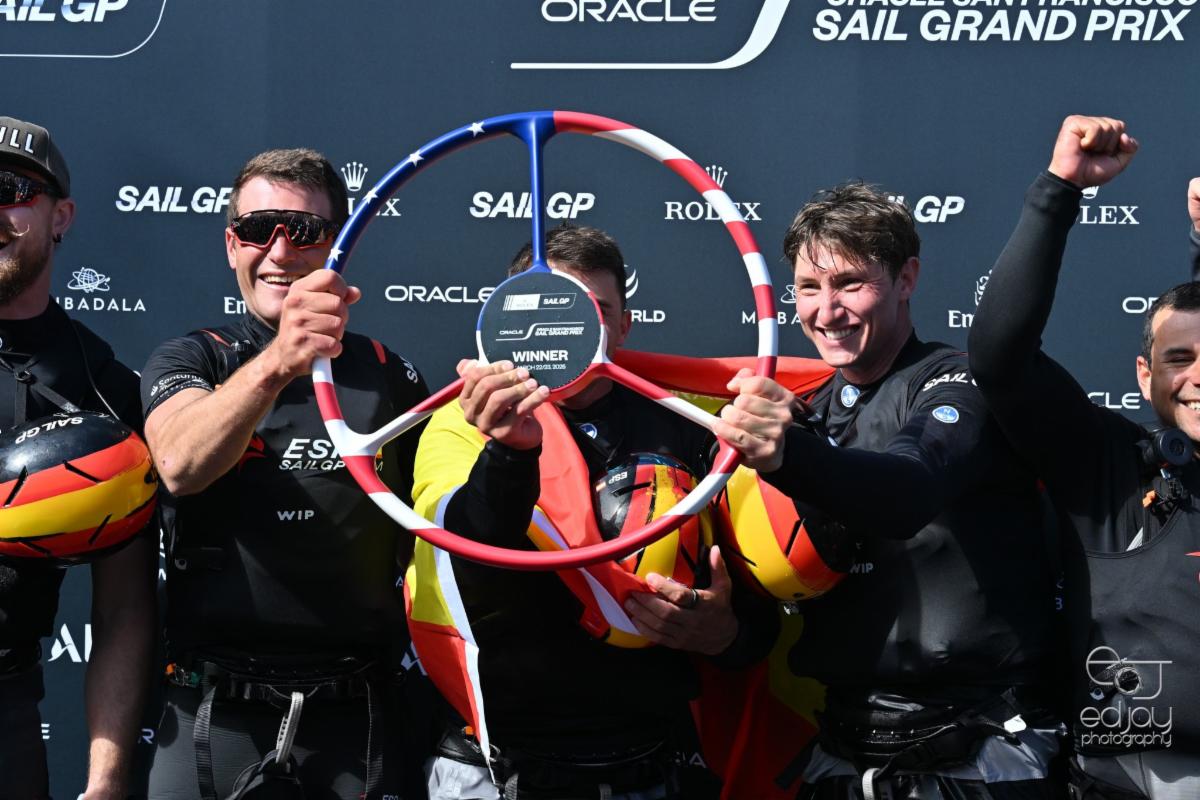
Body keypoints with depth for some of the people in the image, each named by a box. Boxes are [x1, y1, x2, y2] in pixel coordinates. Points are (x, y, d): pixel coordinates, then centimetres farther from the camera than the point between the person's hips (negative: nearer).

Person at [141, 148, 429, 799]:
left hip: (357, 719, 1)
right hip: (215, 716, -1)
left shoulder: (391, 377, 9)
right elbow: (180, 466, -21)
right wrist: (273, 365, -37)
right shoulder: (186, 360, 3)